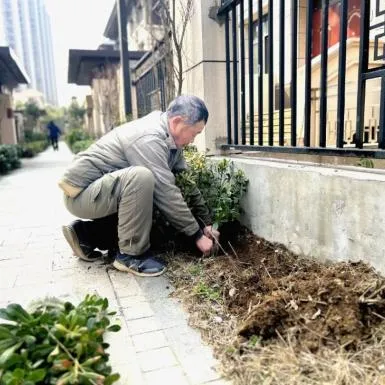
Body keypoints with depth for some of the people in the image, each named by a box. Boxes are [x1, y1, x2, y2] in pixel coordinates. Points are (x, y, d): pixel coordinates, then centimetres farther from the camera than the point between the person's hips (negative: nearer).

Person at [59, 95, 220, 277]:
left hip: (103, 189, 10)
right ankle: (130, 254, -14)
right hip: (80, 192, -10)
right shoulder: (149, 138, -26)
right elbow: (167, 194, -27)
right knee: (141, 177, -31)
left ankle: (85, 233, 13)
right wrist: (197, 235, -18)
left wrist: (206, 222, 3)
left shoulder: (169, 136, 3)